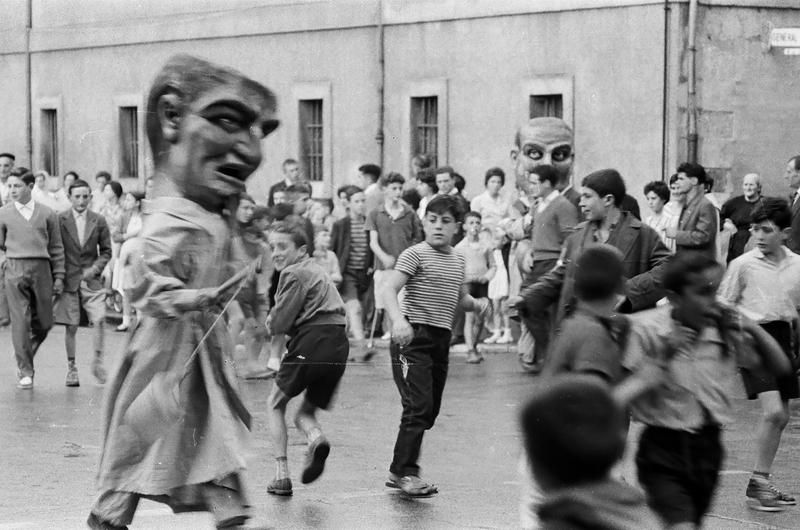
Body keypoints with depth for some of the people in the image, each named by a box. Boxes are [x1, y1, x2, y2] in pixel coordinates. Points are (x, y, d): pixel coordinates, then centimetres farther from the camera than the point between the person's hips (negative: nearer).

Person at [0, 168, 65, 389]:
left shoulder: (47, 214, 7)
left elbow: (56, 248, 10)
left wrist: (59, 277, 7)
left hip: (41, 269, 1)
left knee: (44, 323, 4)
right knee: (20, 322, -5)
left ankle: (25, 355, 30)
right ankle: (25, 371, 1)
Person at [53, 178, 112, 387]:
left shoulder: (98, 221, 4)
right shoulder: (60, 220, -1)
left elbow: (106, 251, 10)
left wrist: (95, 268, -5)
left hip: (91, 279, 1)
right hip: (68, 279, -1)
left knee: (99, 319, -14)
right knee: (71, 326, 0)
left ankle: (97, 361, 2)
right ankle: (71, 368, 12)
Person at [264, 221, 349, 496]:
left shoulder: (295, 274, -5)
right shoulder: (315, 271, 24)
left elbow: (279, 324, -10)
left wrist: (272, 322, 11)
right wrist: (277, 322, 6)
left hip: (312, 342, -8)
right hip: (338, 345, 8)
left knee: (276, 404, 13)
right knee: (305, 413, 19)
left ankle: (282, 475, 4)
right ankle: (316, 438, -17)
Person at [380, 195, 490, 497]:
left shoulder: (457, 260, 14)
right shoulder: (415, 255, -8)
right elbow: (390, 289, -18)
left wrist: (477, 304, 6)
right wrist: (399, 320, -36)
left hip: (441, 341, 7)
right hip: (413, 338, -7)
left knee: (430, 411, 9)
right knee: (418, 406, -15)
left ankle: (399, 472, 19)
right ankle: (405, 472, -11)